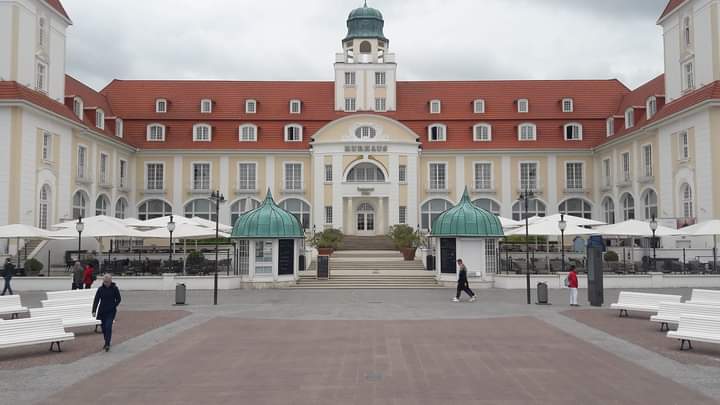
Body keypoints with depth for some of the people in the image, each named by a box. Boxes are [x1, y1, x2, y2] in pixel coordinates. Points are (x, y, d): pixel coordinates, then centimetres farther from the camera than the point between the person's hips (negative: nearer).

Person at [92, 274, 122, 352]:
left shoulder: (115, 288, -3)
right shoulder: (101, 289, -1)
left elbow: (118, 299, 5)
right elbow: (96, 300, -4)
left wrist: (113, 306, -7)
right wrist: (94, 311, -12)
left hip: (111, 311, -3)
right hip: (102, 311, 3)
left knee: (108, 326, -15)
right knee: (103, 327, 9)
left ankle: (107, 344, -13)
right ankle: (107, 342, 29)